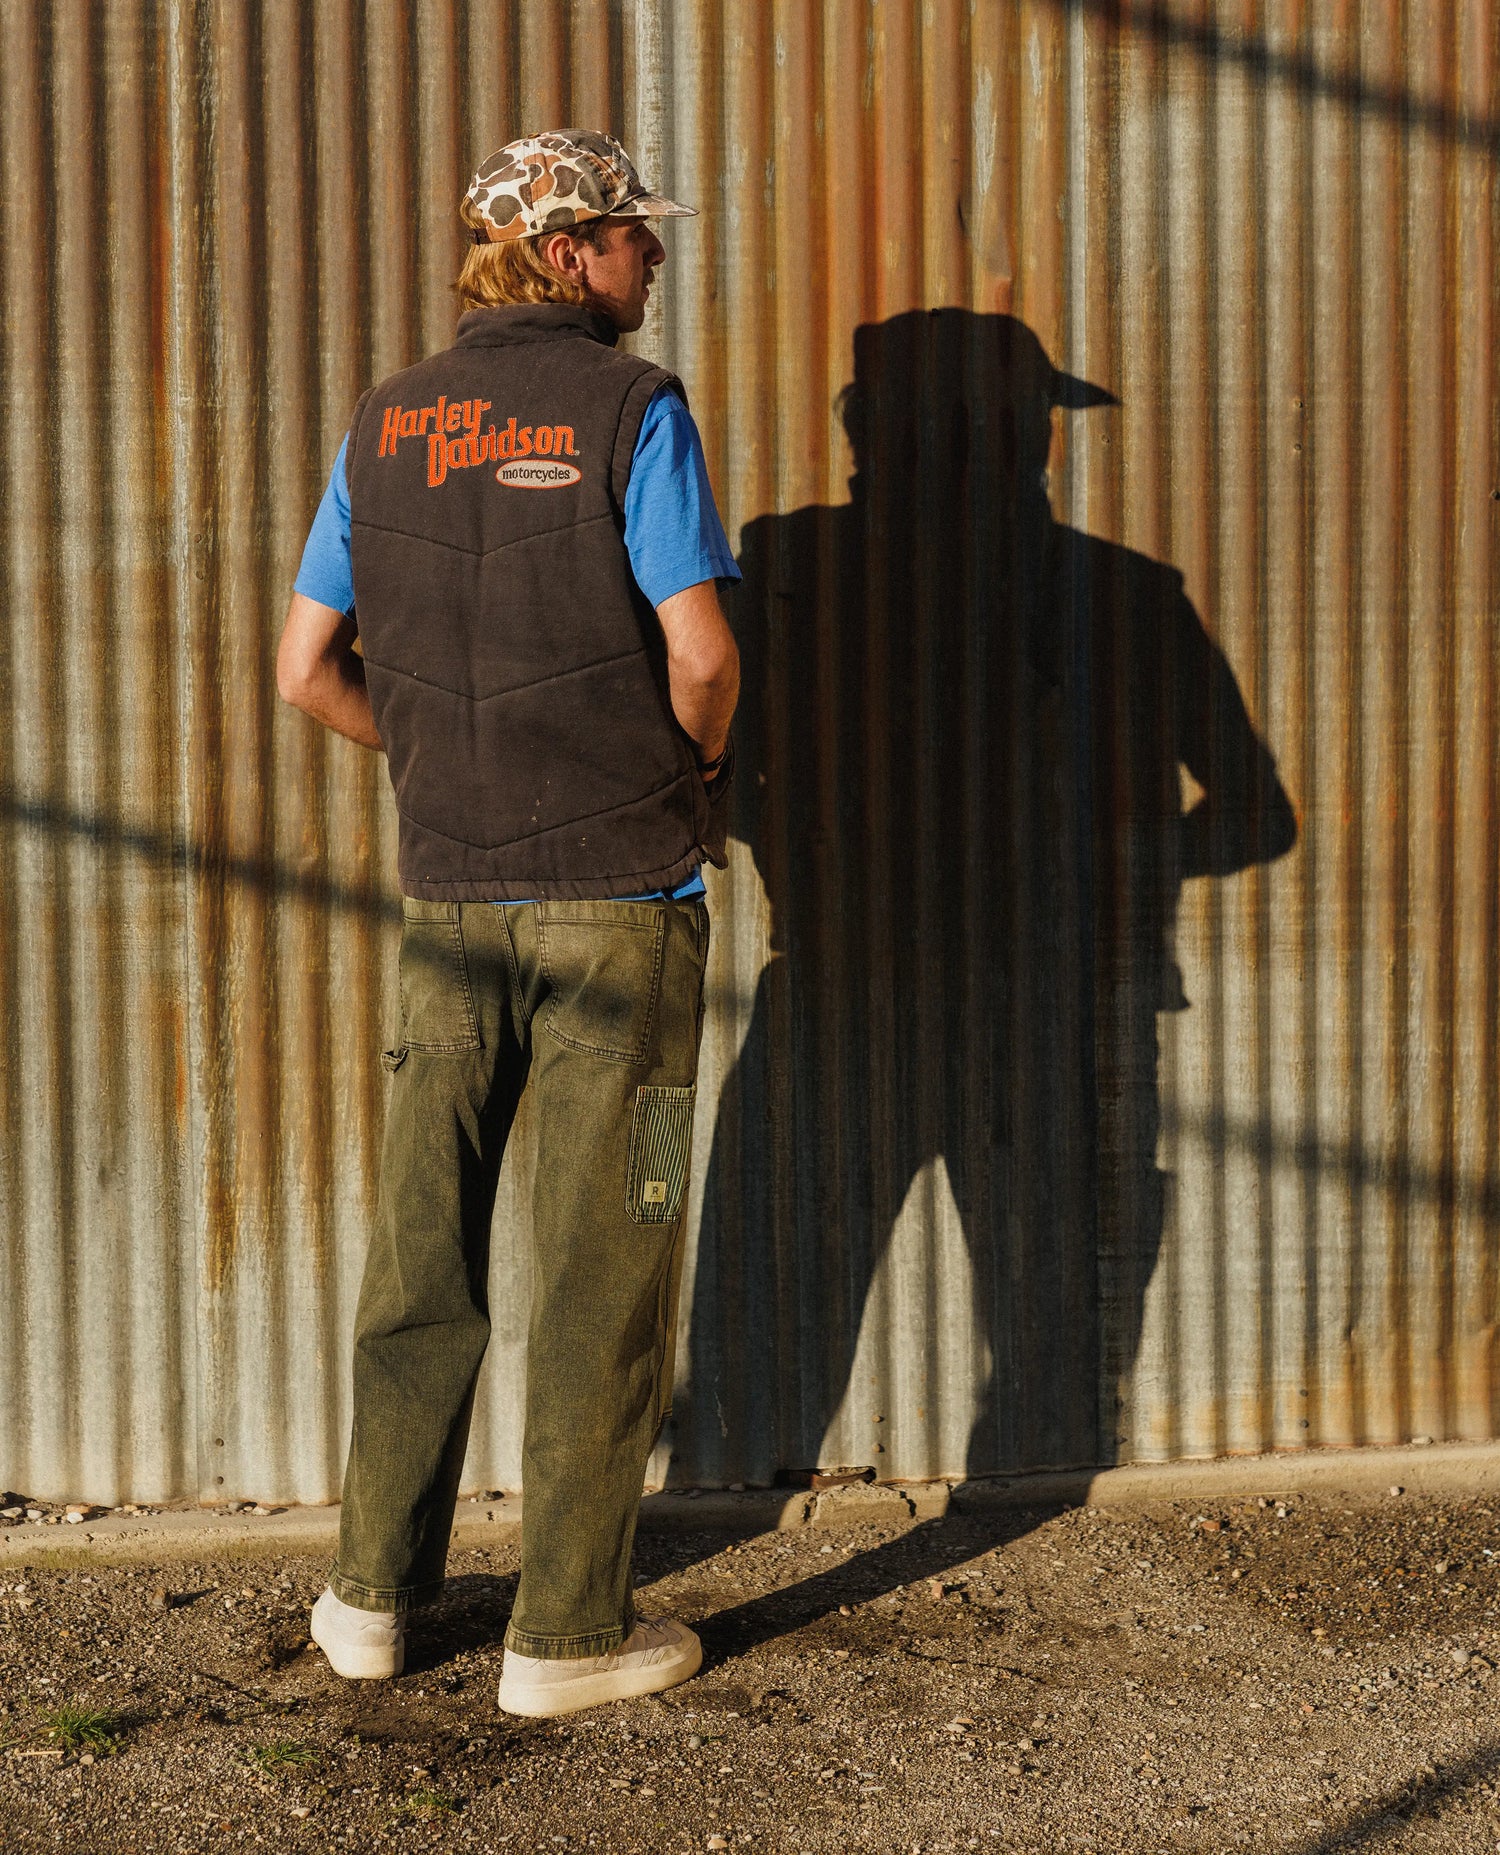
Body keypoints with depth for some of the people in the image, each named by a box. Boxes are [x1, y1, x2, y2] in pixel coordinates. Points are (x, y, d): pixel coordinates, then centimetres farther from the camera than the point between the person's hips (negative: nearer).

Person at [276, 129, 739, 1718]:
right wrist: (695, 767, 6)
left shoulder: (388, 427, 7)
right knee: (601, 1257, 3)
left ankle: (373, 1591, 23)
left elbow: (307, 668, 8)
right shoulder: (628, 411, -8)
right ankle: (566, 1630, 9)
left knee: (425, 1242, 14)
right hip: (618, 890, -5)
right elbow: (700, 652, -15)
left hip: (451, 890, 5)